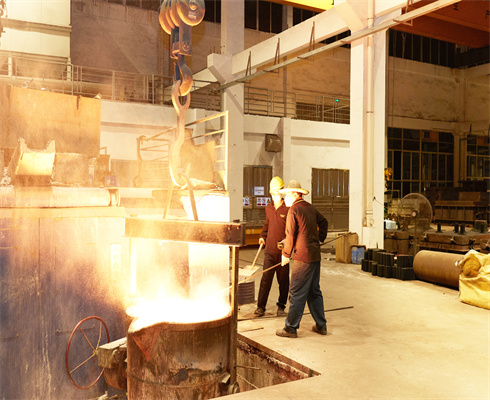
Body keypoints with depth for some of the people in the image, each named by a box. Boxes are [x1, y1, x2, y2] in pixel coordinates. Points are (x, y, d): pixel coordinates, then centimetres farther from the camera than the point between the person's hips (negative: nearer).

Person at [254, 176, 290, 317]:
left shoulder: (288, 209, -6)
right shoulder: (268, 208, 11)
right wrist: (262, 236, 13)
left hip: (283, 251, -3)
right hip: (269, 250, 3)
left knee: (283, 279, 6)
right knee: (266, 278, 0)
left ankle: (281, 306, 20)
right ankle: (261, 306, 6)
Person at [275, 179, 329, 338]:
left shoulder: (294, 210, -13)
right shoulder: (310, 207, 12)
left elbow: (290, 235, -14)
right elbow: (324, 222, 26)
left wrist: (285, 254, -2)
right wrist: (319, 239, 30)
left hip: (303, 257, -9)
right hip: (316, 255, 9)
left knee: (297, 293, -2)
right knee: (314, 291, 16)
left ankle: (291, 328, 5)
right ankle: (321, 325, 22)